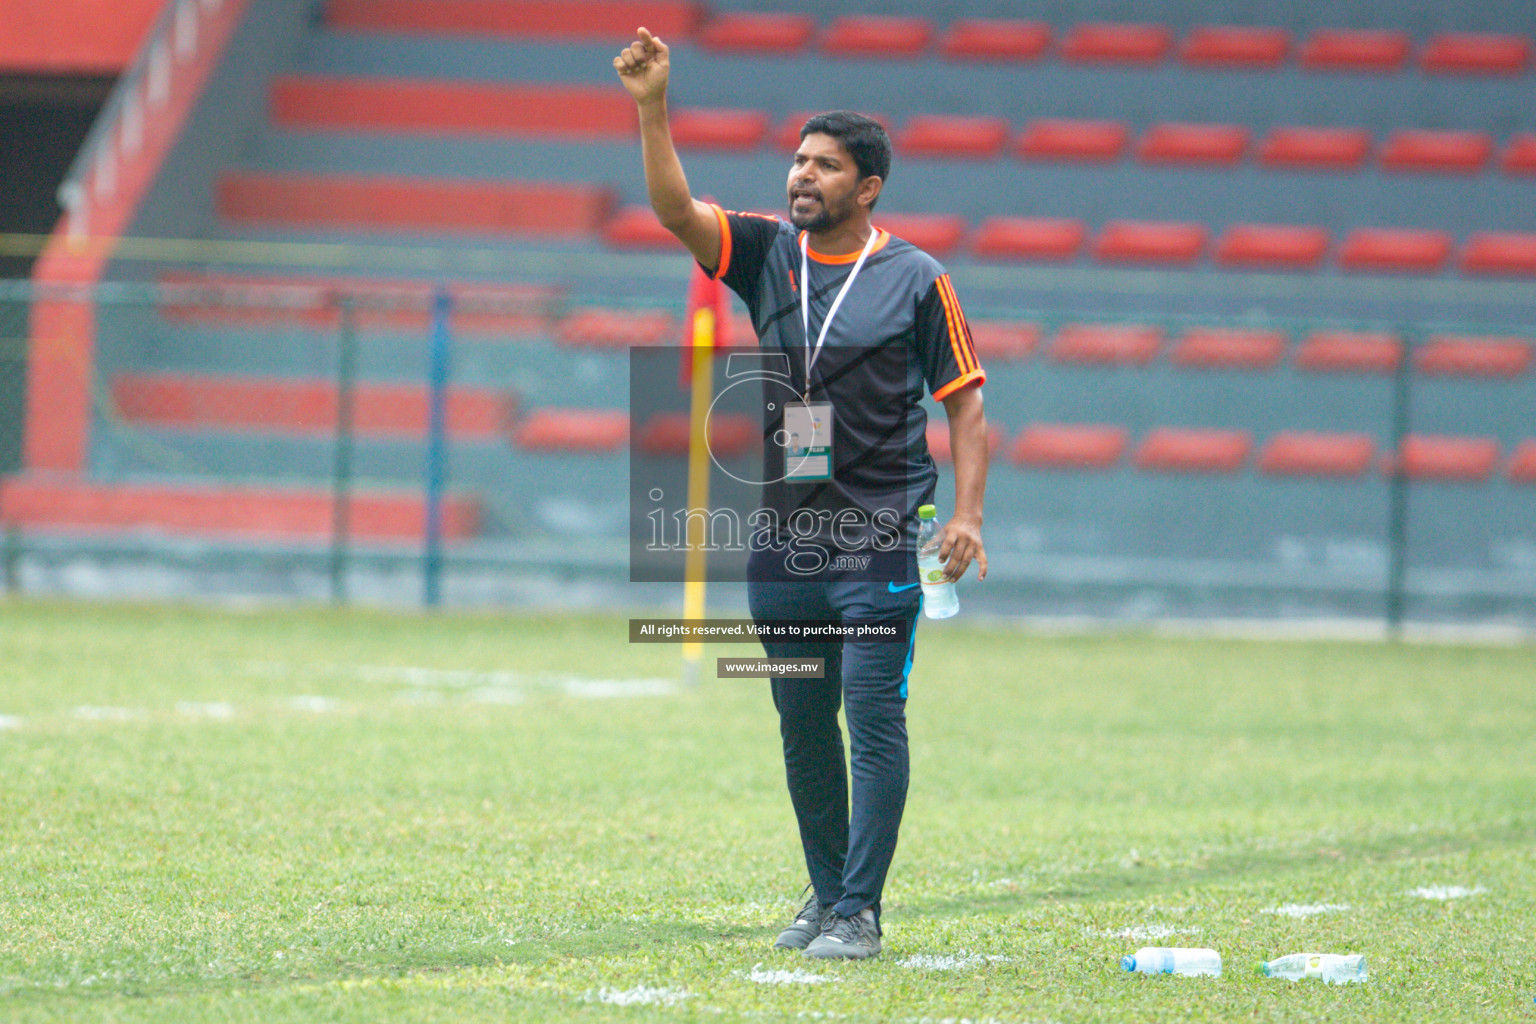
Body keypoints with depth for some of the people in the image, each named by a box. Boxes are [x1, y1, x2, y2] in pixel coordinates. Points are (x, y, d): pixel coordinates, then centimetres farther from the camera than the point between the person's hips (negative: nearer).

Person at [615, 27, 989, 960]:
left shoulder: (917, 280, -3)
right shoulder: (767, 254, 7)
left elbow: (965, 398, -1)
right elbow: (674, 209, -6)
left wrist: (968, 515, -12)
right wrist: (652, 111, -20)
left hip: (876, 544, -5)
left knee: (875, 721, -8)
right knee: (802, 725, 12)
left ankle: (860, 913, -6)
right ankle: (827, 894, 24)